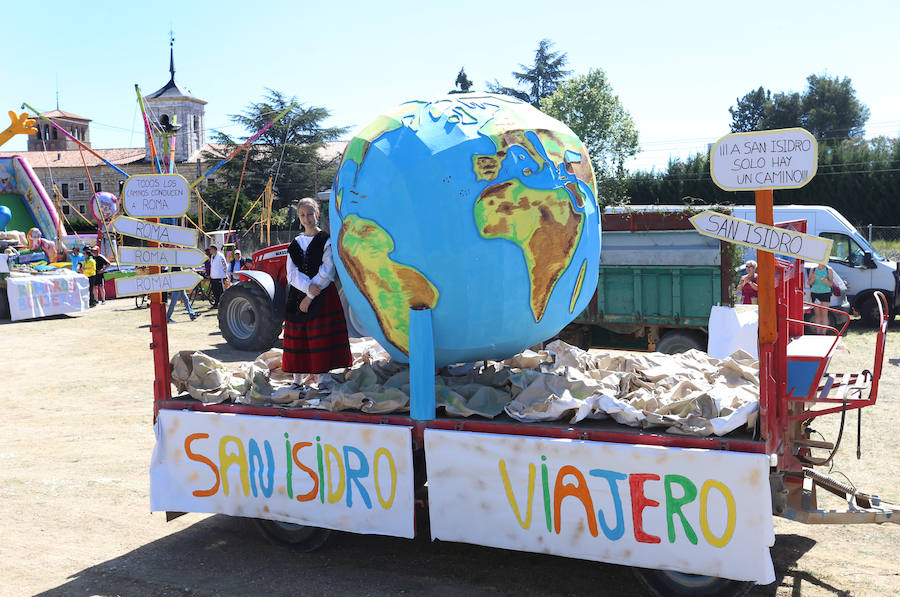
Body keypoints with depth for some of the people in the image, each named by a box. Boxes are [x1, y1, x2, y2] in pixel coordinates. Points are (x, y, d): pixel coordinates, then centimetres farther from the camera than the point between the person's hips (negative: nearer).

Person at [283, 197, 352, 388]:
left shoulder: (326, 241, -1)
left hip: (322, 298, -4)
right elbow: (291, 273, 3)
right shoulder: (295, 243, 13)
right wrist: (307, 287, -16)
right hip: (297, 297, 4)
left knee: (322, 339, -5)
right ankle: (297, 380, 15)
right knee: (297, 339, 5)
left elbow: (326, 274, -8)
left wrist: (310, 297, -12)